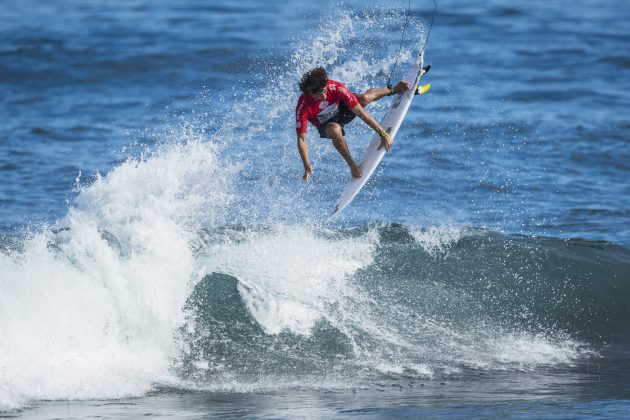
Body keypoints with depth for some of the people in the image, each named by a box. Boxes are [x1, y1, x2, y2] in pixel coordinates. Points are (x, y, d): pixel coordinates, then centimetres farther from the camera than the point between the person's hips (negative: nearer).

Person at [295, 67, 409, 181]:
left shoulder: (336, 88, -34)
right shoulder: (303, 107, -36)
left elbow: (360, 112, -31)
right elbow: (301, 139, -28)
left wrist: (383, 134, -29)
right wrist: (307, 166, -34)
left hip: (342, 109, 2)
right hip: (326, 125, -2)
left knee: (364, 98, -28)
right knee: (334, 129, -39)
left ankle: (392, 90, 4)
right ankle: (352, 164, -21)